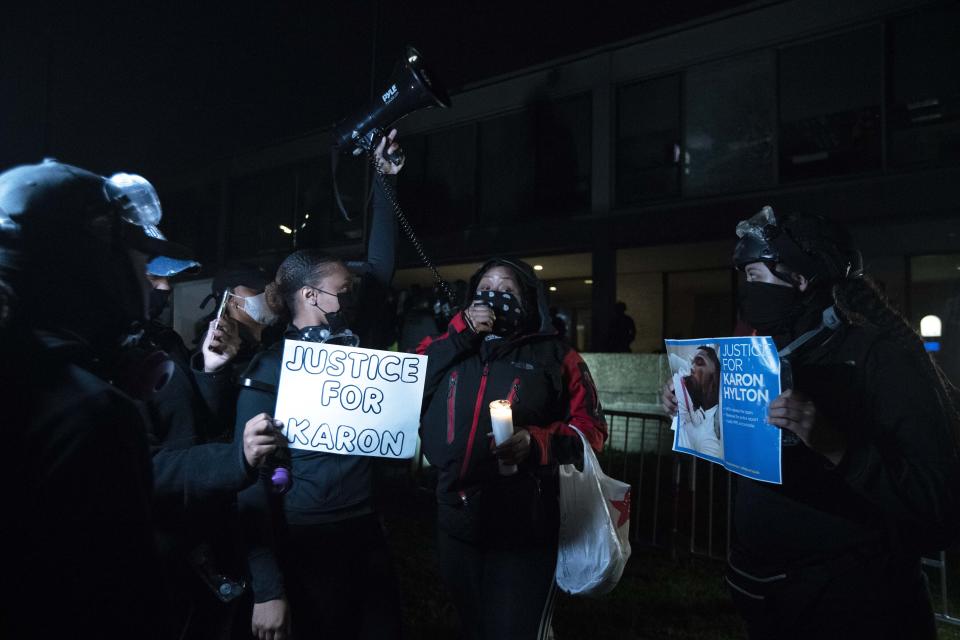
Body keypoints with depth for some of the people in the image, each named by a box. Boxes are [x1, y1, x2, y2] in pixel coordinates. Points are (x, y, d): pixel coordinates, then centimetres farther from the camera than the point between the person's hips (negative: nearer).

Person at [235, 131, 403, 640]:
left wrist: (384, 181, 14)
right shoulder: (268, 372, -10)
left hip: (367, 536, 5)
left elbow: (379, 269, 13)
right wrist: (266, 589, -16)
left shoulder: (354, 347, 4)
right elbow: (253, 480, -12)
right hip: (306, 548, -5)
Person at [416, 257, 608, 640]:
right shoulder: (449, 348, 10)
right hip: (455, 523, 4)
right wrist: (459, 333, -10)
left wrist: (536, 441, -20)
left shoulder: (554, 355, 0)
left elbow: (592, 428, -2)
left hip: (523, 530, -4)